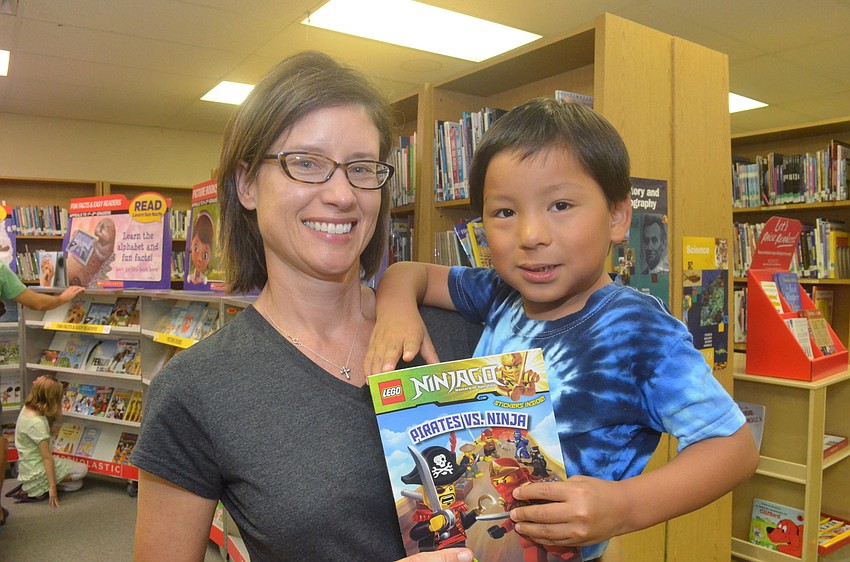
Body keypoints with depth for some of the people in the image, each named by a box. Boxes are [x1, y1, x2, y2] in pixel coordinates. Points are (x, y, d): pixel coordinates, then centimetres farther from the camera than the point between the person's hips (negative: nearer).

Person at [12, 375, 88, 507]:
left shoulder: (27, 408, -4)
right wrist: (52, 487, -19)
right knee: (82, 469, 0)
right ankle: (38, 489, -3)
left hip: (29, 465, 9)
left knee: (77, 485, 12)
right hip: (37, 470, -9)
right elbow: (47, 458, -24)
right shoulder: (37, 423, -29)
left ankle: (33, 486, 5)